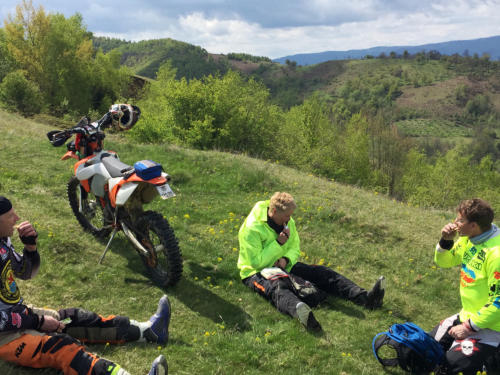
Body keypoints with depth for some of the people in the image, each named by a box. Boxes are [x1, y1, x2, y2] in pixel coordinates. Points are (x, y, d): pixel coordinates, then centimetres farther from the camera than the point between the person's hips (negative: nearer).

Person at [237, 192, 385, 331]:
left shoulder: (287, 222, 3)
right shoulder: (252, 228, -20)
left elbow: (295, 248, 11)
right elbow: (256, 262, -22)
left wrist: (286, 259, -12)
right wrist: (278, 243, -23)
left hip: (283, 266, 8)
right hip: (257, 272, -7)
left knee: (321, 272, -10)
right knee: (278, 287, -42)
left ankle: (365, 297, -23)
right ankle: (300, 310, -76)